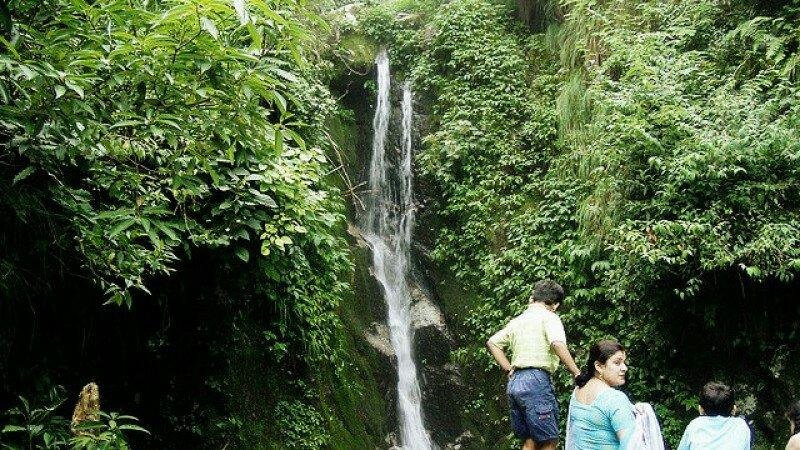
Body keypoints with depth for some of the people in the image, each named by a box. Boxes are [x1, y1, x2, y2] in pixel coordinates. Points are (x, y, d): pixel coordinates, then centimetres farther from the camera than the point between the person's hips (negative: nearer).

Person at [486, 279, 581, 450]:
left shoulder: (517, 320, 20)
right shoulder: (549, 317, -2)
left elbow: (492, 342, 25)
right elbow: (557, 344, -20)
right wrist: (576, 372, -15)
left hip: (514, 382, 8)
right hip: (536, 380, -8)